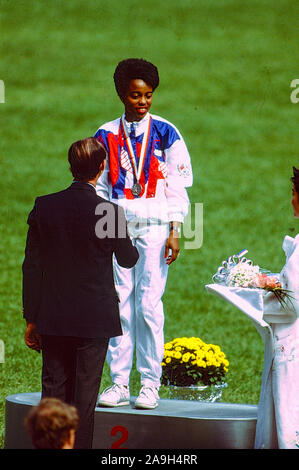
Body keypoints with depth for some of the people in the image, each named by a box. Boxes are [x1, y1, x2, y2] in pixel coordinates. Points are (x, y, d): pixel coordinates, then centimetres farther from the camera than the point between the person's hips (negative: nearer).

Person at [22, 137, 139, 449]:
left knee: (53, 390, 10)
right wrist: (131, 244, 26)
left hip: (53, 318, 3)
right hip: (95, 318, -3)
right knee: (84, 393, 4)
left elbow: (32, 267, 0)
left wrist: (31, 319, 7)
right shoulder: (110, 212, -14)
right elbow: (128, 260, 2)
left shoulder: (44, 207, -4)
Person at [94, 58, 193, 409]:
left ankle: (150, 383, 0)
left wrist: (175, 231, -4)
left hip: (155, 227, -2)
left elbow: (178, 186, 2)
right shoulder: (107, 136, 8)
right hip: (118, 227, 2)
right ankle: (119, 382, 5)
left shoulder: (165, 133, 2)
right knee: (119, 302, 0)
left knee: (149, 304, -6)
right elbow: (99, 189, 12)